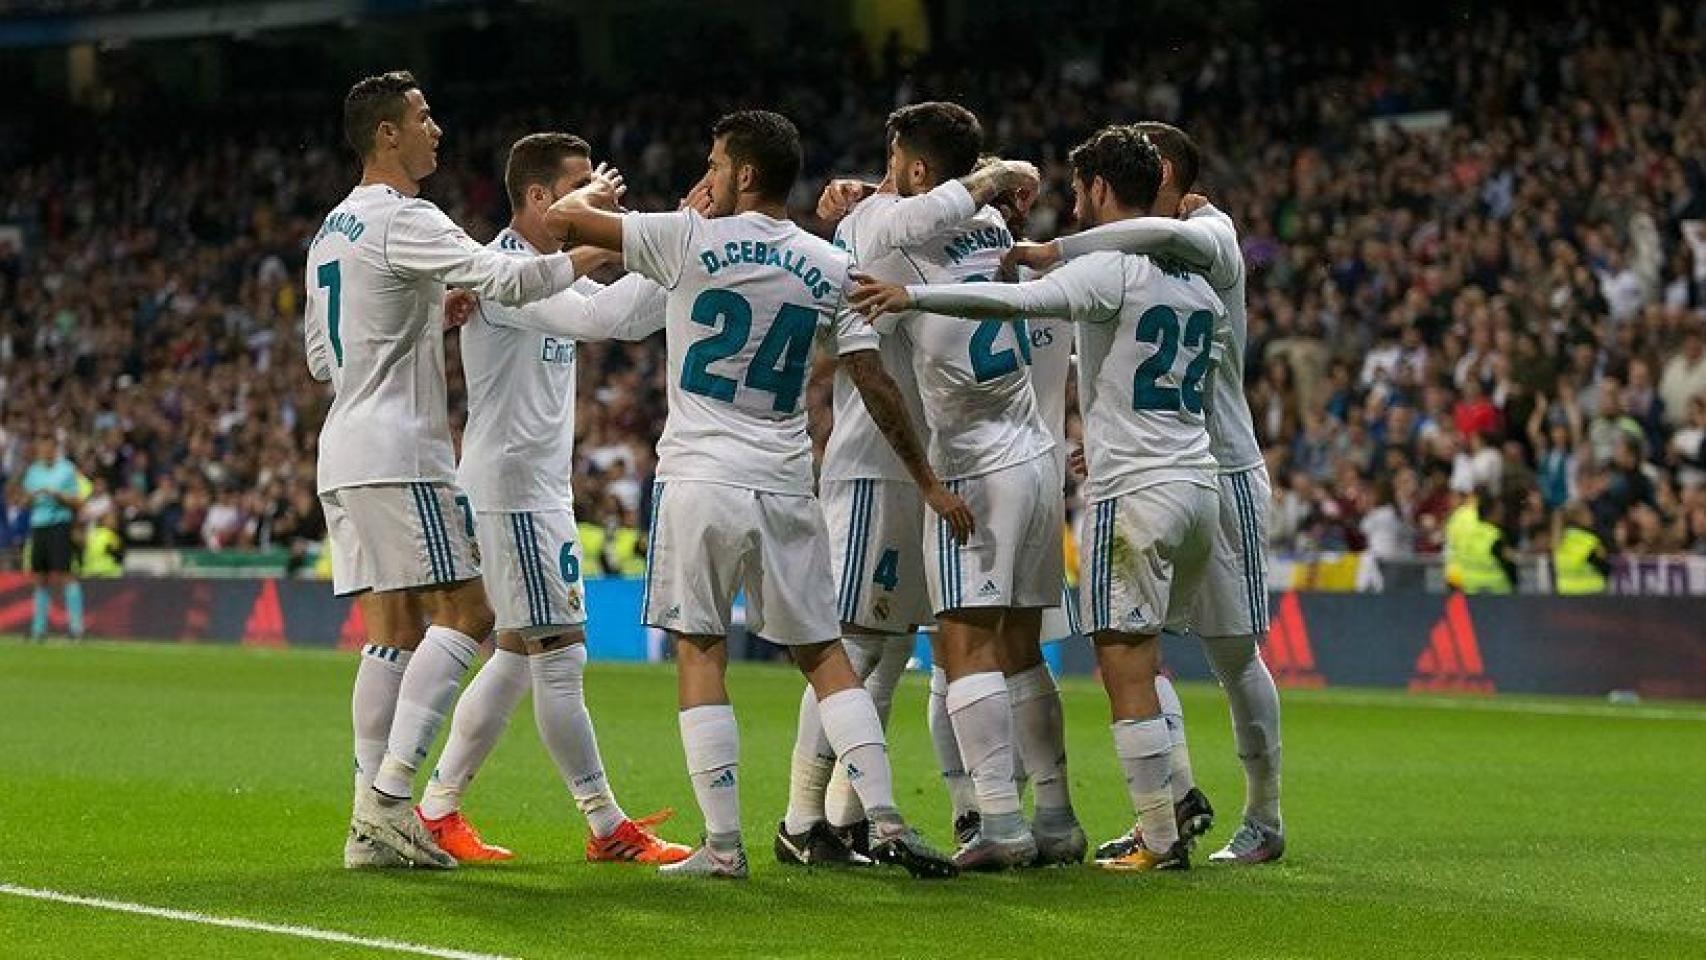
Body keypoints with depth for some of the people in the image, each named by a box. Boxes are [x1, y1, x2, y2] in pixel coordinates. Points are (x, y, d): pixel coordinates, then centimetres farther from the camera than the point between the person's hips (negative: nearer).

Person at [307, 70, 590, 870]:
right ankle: (389, 797, -15)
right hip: (396, 451, -9)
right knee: (463, 615, -8)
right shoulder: (401, 220, -11)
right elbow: (502, 278, -23)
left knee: (393, 631, 8)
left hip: (345, 450, 9)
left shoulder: (333, 230, 18)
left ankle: (372, 818, 3)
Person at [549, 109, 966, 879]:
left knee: (699, 653, 3)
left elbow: (567, 217, 1)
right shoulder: (827, 268, 5)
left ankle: (722, 844, -2)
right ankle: (886, 822, 0)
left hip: (699, 479, -3)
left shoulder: (689, 241, -4)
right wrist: (928, 481, 12)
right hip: (784, 488, 3)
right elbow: (875, 386, 5)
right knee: (825, 656, 10)